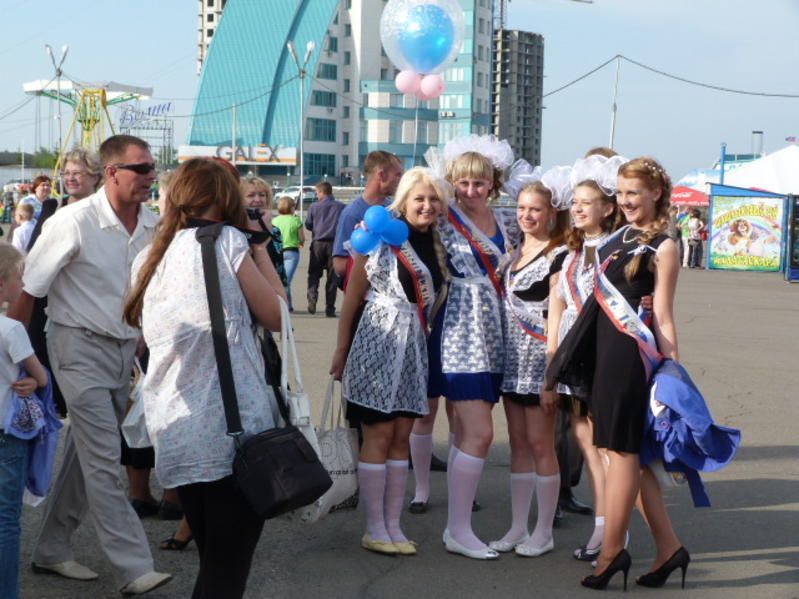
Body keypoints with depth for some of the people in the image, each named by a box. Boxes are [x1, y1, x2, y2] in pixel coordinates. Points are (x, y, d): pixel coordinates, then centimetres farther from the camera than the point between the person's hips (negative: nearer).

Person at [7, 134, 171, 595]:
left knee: (86, 454, 14)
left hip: (124, 350, 6)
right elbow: (28, 290, -10)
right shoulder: (75, 221, -16)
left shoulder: (154, 226, 1)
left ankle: (52, 551, 27)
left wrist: (142, 343, 15)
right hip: (81, 348, -6)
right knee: (104, 460, -9)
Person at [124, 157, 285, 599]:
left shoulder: (148, 258, 12)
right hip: (231, 429, -7)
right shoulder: (225, 241, -5)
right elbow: (276, 316, -3)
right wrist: (261, 251, 8)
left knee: (212, 562, 17)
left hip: (171, 432, 7)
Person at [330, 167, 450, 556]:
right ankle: (374, 529, 5)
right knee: (379, 435, -2)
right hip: (379, 343, -6)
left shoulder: (437, 244, 10)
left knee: (402, 436, 8)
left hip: (415, 348, 6)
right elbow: (352, 297, -3)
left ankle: (393, 525, 14)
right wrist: (342, 349, -1)